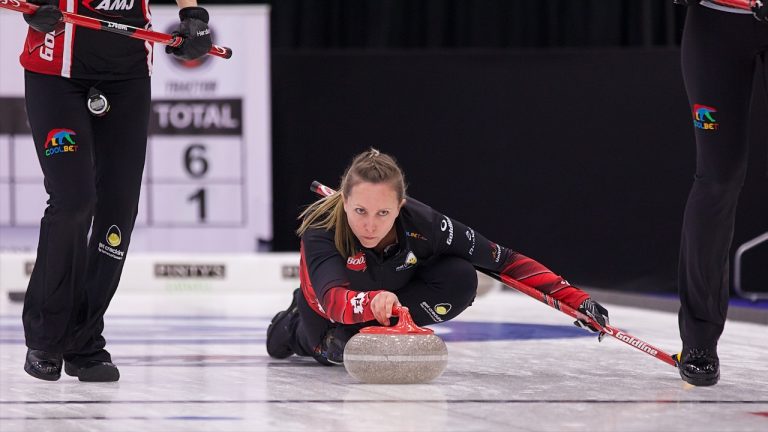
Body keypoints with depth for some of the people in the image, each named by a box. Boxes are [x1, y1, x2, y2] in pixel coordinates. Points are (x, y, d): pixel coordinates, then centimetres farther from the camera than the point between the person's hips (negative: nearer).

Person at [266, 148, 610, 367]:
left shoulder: (422, 224, -37)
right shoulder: (321, 229, -41)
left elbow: (504, 260, -30)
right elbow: (334, 299, -57)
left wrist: (574, 298, -38)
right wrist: (372, 302, -79)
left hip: (396, 286, -2)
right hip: (333, 297, 2)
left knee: (460, 279, -27)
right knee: (335, 351, -18)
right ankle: (296, 326, 15)